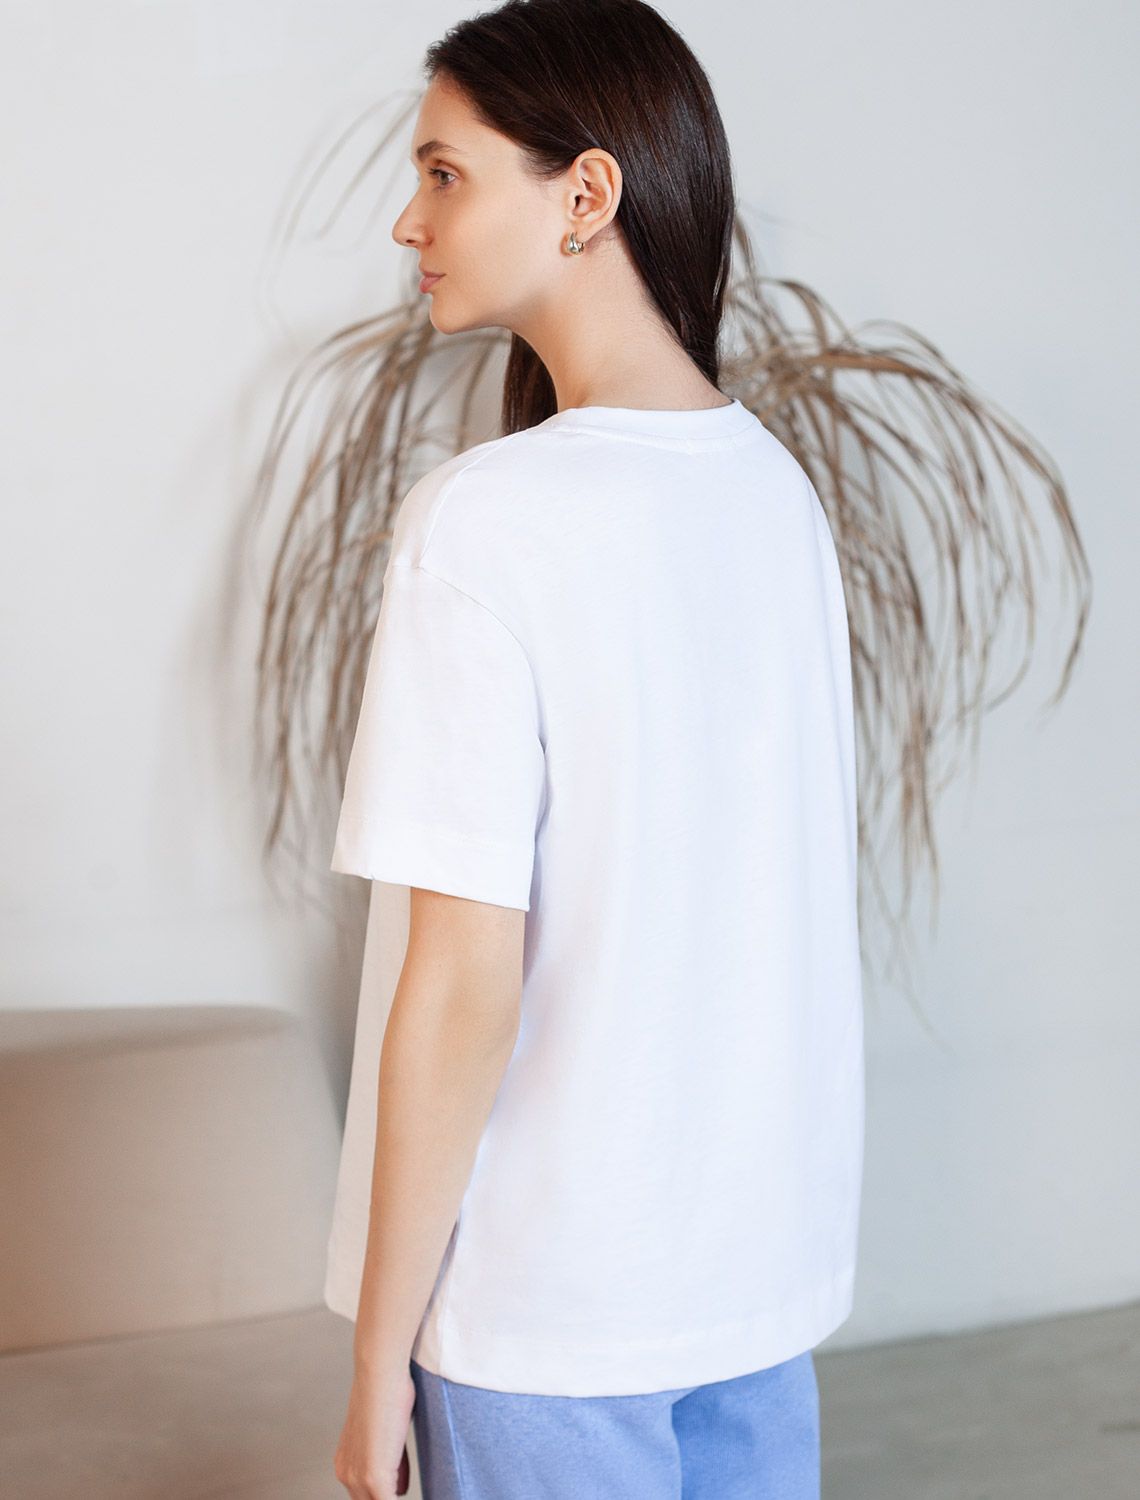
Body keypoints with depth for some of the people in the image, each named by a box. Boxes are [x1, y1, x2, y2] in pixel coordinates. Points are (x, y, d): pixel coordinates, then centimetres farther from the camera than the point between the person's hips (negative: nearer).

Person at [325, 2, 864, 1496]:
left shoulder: (487, 520, -19)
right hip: (770, 1262, 6)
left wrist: (379, 1359, -10)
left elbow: (464, 993, -20)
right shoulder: (780, 489, 2)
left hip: (549, 1302, -6)